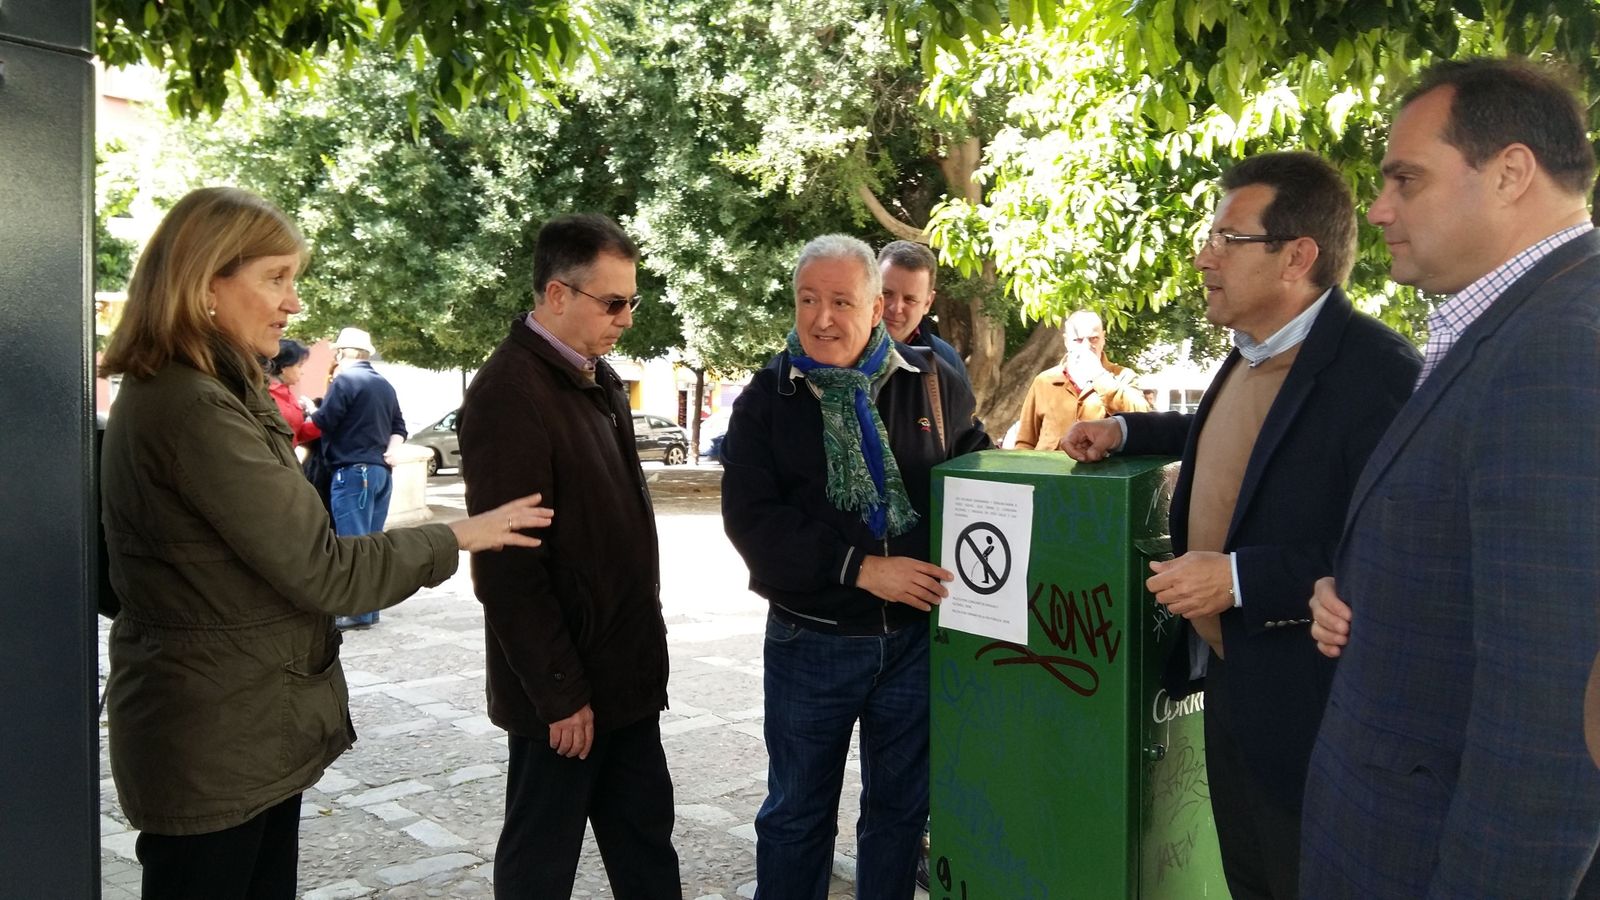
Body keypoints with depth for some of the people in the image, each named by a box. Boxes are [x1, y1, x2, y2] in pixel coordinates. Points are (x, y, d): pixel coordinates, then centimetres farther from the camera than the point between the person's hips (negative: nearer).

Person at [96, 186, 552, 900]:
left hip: (247, 729, 9)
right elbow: (321, 570, -21)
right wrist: (458, 537, -10)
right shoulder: (194, 410, -22)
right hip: (215, 744, -9)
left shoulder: (183, 394, 11)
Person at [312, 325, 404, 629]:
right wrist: (389, 452, 4)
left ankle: (359, 611, -5)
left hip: (353, 471, -8)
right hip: (381, 471, 8)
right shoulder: (385, 385, 17)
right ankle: (370, 607, 14)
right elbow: (399, 428, 18)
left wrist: (309, 412, 9)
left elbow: (323, 423, -11)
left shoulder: (344, 380, -9)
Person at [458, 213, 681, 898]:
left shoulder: (598, 377, 9)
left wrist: (642, 648, 15)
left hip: (625, 670, 8)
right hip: (565, 685, -8)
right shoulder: (508, 393, -19)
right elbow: (507, 567, -21)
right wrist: (559, 692, -17)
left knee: (645, 844, 18)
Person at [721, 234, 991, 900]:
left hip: (917, 635, 2)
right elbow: (751, 518, -13)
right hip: (810, 640, -1)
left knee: (901, 807, 16)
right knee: (797, 813, 14)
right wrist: (861, 569, -20)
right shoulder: (766, 400, -4)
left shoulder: (934, 384, 0)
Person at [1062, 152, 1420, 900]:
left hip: (1305, 712, -8)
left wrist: (1242, 577, -27)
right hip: (1227, 680, 9)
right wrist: (1123, 430, 13)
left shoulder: (1376, 371, -23)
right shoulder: (1250, 353, 5)